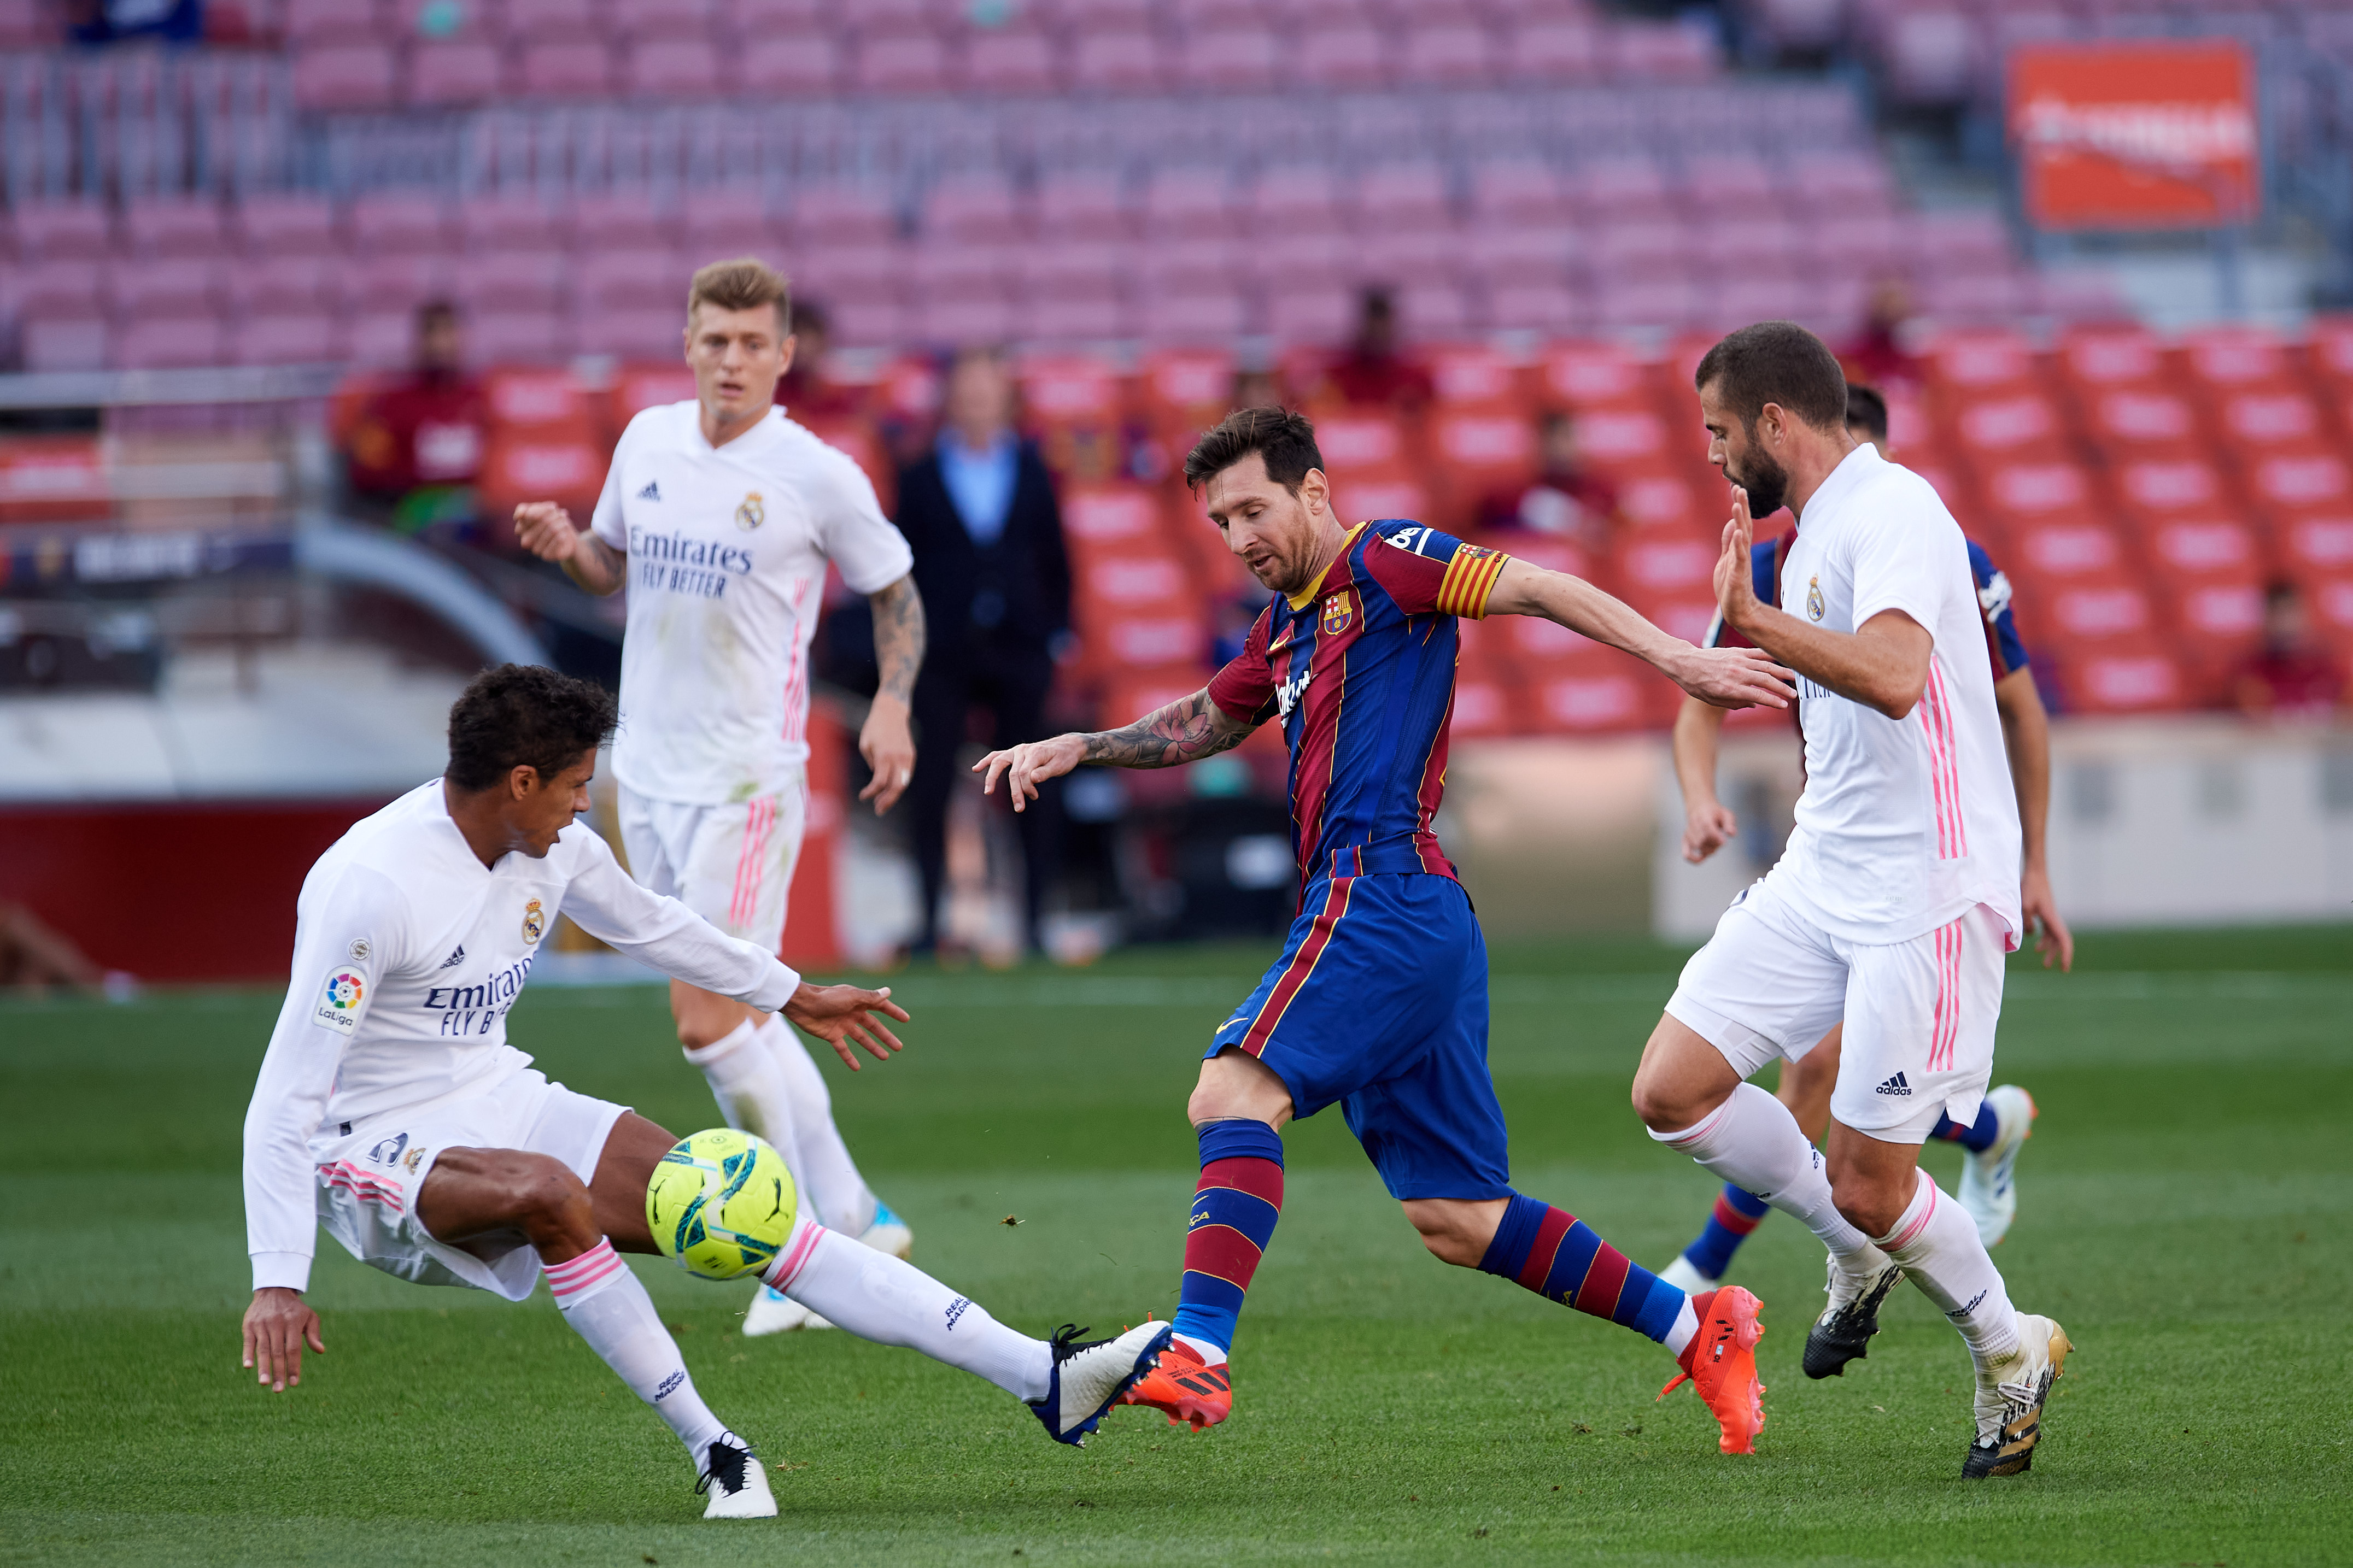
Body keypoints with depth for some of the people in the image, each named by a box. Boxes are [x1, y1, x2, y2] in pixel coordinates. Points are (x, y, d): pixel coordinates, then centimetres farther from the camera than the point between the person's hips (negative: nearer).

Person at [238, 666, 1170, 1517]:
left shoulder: (552, 848, 0)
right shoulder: (372, 885, -25)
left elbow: (647, 923, 23)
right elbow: (285, 1093, -26)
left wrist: (792, 997, 34)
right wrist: (278, 1282, -32)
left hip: (501, 1101, 7)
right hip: (374, 1155, -7)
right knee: (550, 1193, -39)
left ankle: (1045, 1379, -12)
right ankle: (712, 1451, -23)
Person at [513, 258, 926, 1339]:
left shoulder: (819, 477, -8)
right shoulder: (647, 441, 6)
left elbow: (893, 591, 5)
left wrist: (893, 703, -10)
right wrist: (565, 547, -2)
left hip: (748, 777, -6)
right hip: (647, 770, 6)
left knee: (707, 1020, -12)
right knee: (737, 1015, 10)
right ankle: (852, 1219, 20)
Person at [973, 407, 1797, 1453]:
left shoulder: (1381, 563, -1)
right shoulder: (1287, 626, 25)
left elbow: (1534, 587, -10)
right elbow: (1203, 724, 39)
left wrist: (1677, 659, -21)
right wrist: (1079, 748, 26)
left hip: (1382, 890, -10)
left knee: (1235, 1088, -23)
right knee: (1456, 1221, 8)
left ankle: (1196, 1353, -36)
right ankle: (1698, 1329, 12)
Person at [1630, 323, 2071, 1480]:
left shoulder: (1892, 510, -15)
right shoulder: (1814, 534, 15)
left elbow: (1894, 676, -34)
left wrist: (1755, 623, -37)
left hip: (1928, 895, -9)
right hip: (1821, 878, 9)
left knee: (1868, 1188, -6)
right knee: (1672, 1092, -2)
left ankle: (2012, 1353, 19)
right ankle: (1861, 1256, 19)